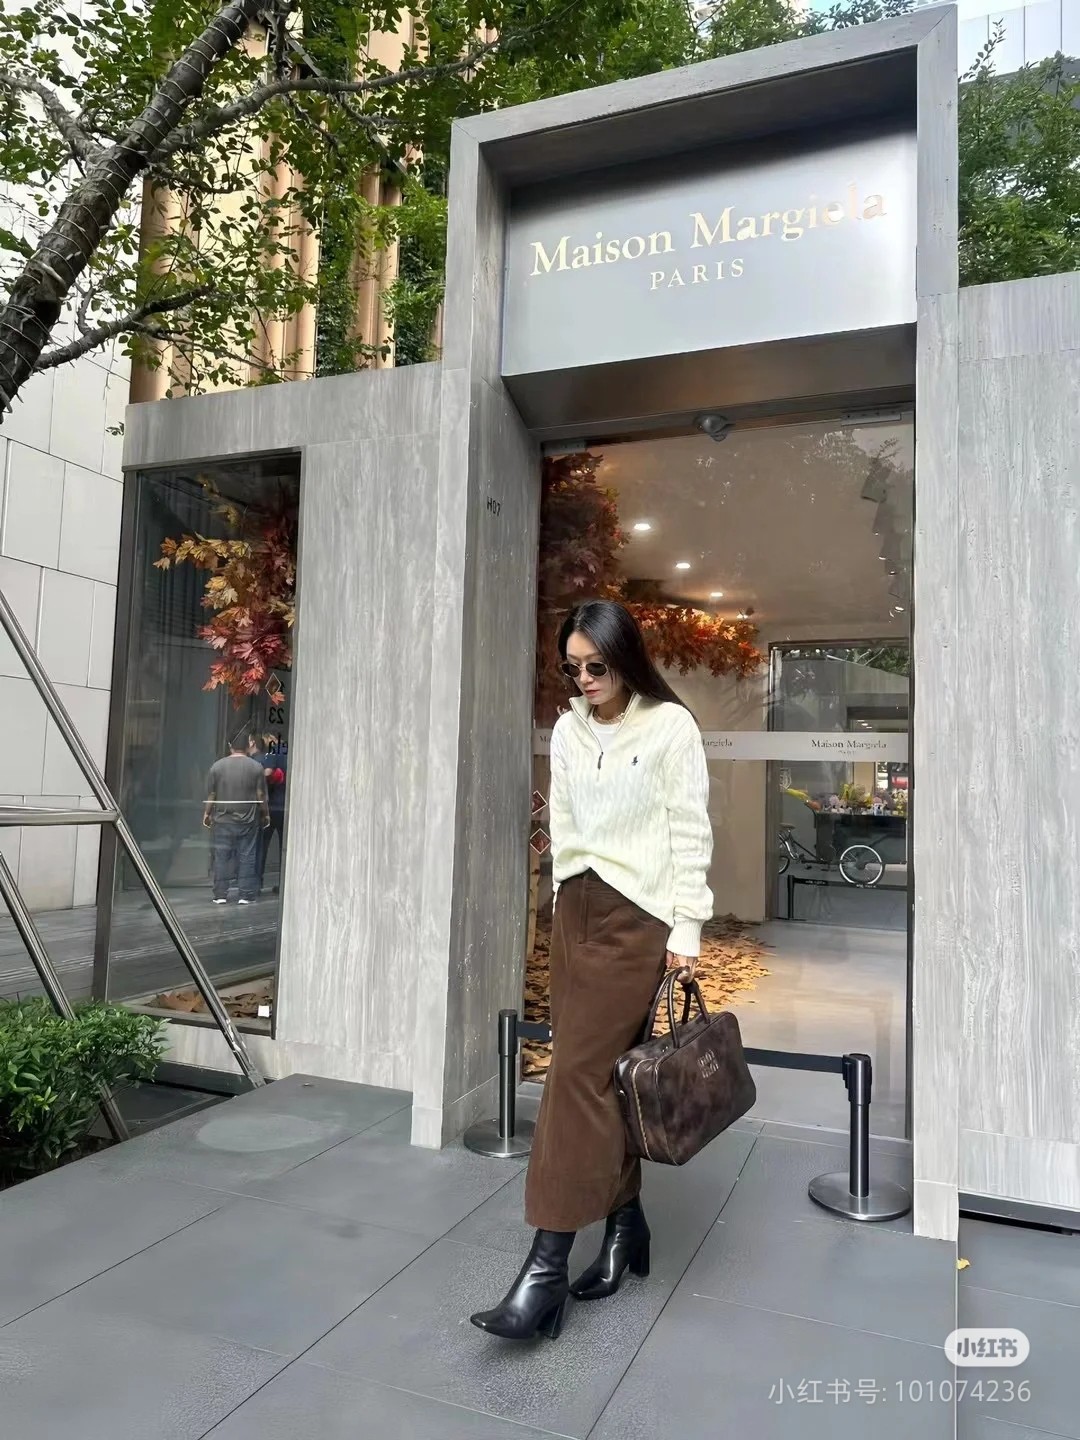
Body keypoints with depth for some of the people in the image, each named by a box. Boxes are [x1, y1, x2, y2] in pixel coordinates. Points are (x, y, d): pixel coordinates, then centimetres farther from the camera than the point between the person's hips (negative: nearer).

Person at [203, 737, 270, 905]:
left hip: (223, 820, 1)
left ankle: (220, 895, 10)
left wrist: (207, 813, 16)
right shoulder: (256, 767, -4)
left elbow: (211, 794, 3)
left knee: (221, 857, 7)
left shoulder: (217, 766, 0)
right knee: (247, 857, 3)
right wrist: (265, 814, 10)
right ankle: (246, 896, 4)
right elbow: (261, 795, -3)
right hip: (248, 820, -1)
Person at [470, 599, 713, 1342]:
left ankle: (548, 1262, -2)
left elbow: (690, 833, -7)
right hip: (576, 909, 6)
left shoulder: (671, 726, -6)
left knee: (580, 1072, -9)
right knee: (600, 1073, 9)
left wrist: (686, 927, -10)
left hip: (638, 915, -6)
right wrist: (569, 902, 13)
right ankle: (625, 1222, 25)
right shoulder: (568, 730, 10)